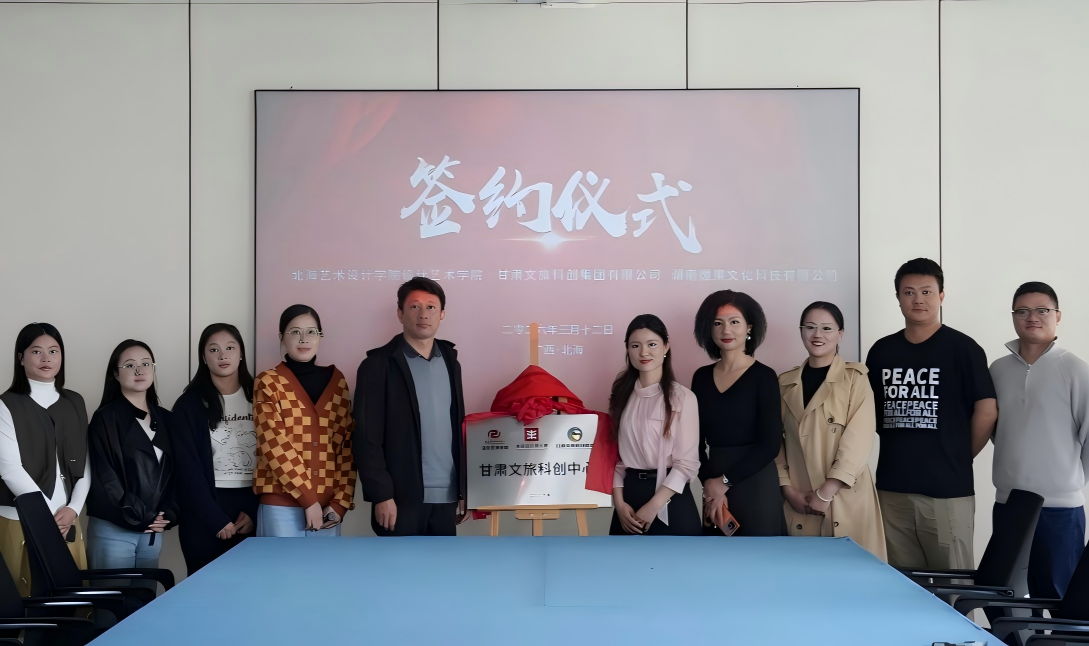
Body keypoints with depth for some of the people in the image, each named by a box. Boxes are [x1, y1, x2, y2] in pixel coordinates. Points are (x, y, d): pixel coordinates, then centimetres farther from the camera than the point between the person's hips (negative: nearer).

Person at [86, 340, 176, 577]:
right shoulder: (106, 418, -4)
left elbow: (174, 472, 11)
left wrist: (168, 515, -3)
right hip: (113, 530, -5)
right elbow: (105, 477, -10)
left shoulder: (165, 419, 12)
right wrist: (140, 518, -9)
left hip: (153, 530, 5)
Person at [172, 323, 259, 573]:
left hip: (251, 509, 2)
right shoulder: (189, 404, 0)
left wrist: (254, 510, -6)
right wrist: (217, 519, -11)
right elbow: (187, 468, -5)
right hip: (205, 513, -2)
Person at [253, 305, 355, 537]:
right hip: (282, 505, -3)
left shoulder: (336, 380, 10)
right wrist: (308, 500, -14)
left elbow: (348, 444, 6)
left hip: (327, 506, 3)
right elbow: (275, 445, -9)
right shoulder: (268, 383, 0)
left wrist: (341, 501, -3)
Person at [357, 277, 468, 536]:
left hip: (445, 497, 5)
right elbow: (368, 439, -9)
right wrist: (381, 495, -15)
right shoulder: (379, 365, -5)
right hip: (402, 498, -5)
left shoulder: (450, 362, 13)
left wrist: (463, 490, 11)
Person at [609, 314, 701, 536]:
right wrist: (619, 502, -4)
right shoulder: (622, 395, 8)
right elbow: (615, 454, 8)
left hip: (671, 502, -4)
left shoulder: (682, 397, -8)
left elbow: (688, 462, -10)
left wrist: (654, 506, -13)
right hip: (630, 495, 4)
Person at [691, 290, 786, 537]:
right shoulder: (701, 377, 6)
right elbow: (696, 440, 5)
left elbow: (770, 444, -10)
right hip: (714, 485, 4)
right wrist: (709, 482, -10)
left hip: (756, 486, -4)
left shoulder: (764, 376, -6)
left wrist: (725, 481, -9)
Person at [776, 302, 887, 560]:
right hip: (798, 502, 3)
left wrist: (825, 493, -13)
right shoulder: (785, 383, 11)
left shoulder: (855, 378, 0)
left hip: (845, 499, -3)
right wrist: (787, 488, -5)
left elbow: (859, 440, -9)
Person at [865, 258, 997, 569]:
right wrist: (898, 446, 10)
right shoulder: (882, 351, 8)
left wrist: (961, 456, 2)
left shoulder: (962, 348, -5)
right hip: (892, 488, 4)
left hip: (948, 489, -4)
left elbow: (987, 410, -5)